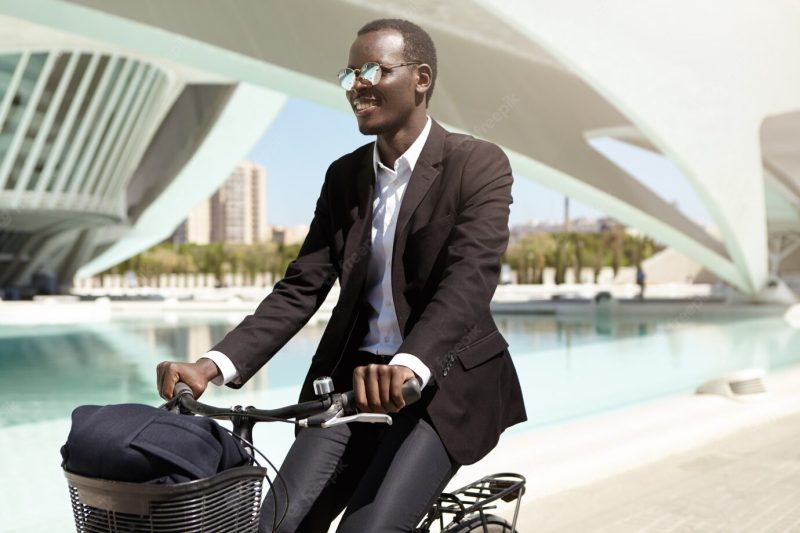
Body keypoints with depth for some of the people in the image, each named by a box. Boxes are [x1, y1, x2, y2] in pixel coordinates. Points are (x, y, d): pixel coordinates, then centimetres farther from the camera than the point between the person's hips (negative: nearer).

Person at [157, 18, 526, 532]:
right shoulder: (344, 175, 8)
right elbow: (301, 288, 1)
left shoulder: (479, 164, -7)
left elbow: (470, 280, -23)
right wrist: (214, 365, -13)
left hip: (444, 382, -4)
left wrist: (408, 367, -42)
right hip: (354, 379, 5)